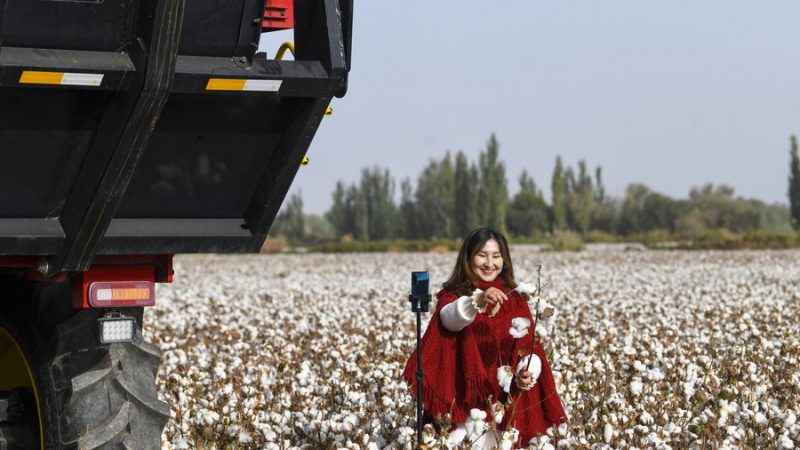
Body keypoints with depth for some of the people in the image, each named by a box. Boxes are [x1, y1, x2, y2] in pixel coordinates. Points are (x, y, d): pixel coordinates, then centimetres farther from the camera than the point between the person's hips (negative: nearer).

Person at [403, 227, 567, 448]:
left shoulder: (515, 300, 11)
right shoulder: (453, 295, 1)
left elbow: (528, 346, 2)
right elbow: (450, 319, -22)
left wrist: (528, 372, -19)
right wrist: (478, 300, -41)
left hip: (506, 399, 2)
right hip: (465, 395, -2)